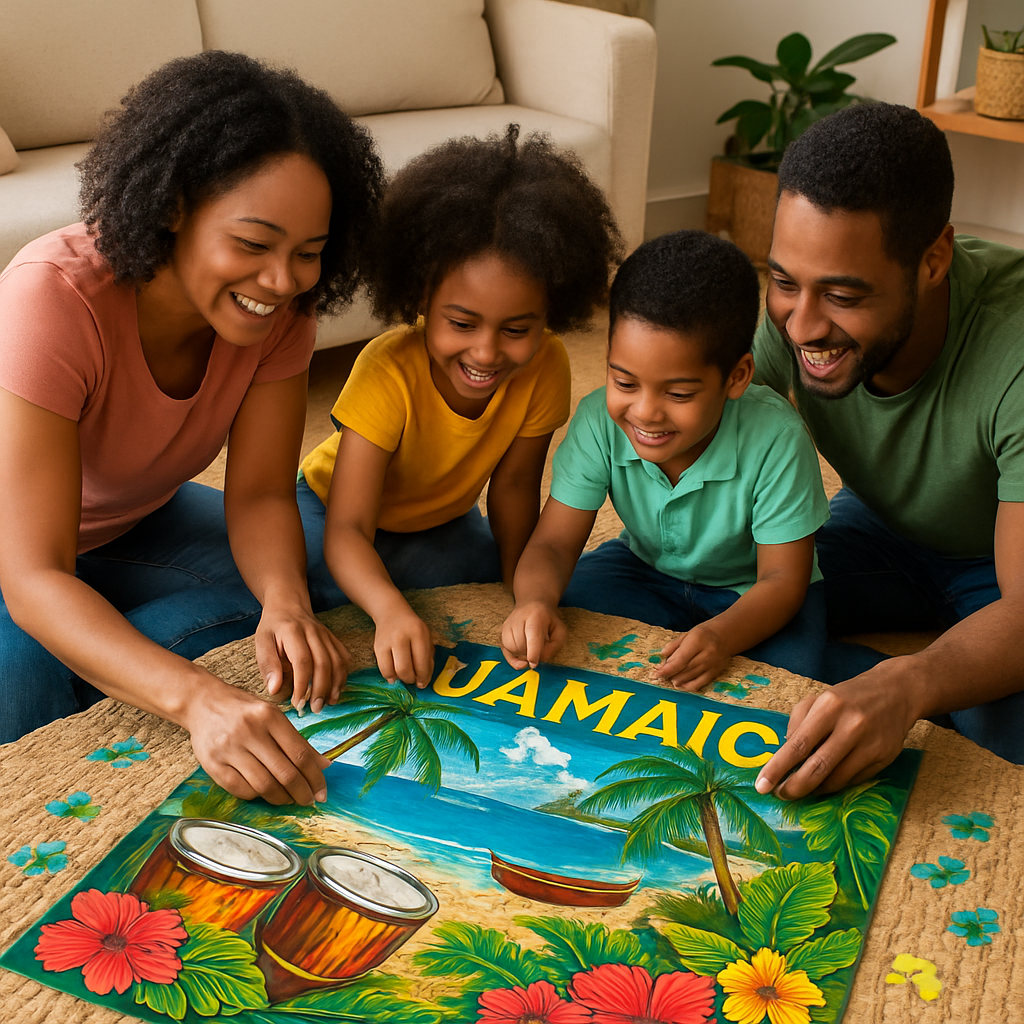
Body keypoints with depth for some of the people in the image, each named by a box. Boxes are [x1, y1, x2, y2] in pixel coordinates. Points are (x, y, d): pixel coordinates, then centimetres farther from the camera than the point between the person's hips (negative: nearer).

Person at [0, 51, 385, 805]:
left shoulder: (280, 309, -21)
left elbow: (260, 495, -19)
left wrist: (286, 602, -44)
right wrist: (195, 698, -59)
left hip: (134, 525, 5)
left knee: (299, 583, -19)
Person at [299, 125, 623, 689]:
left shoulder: (545, 369, -27)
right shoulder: (388, 372, -39)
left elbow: (513, 485, -12)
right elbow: (346, 531, -43)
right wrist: (390, 611, -62)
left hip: (442, 518, 4)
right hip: (332, 508, -3)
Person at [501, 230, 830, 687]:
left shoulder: (776, 439, -33)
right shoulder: (599, 420, -24)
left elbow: (782, 579, -26)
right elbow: (553, 542, -21)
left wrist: (722, 635, -48)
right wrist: (534, 602, -46)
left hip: (747, 594, -2)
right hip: (646, 568, 3)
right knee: (546, 624, -20)